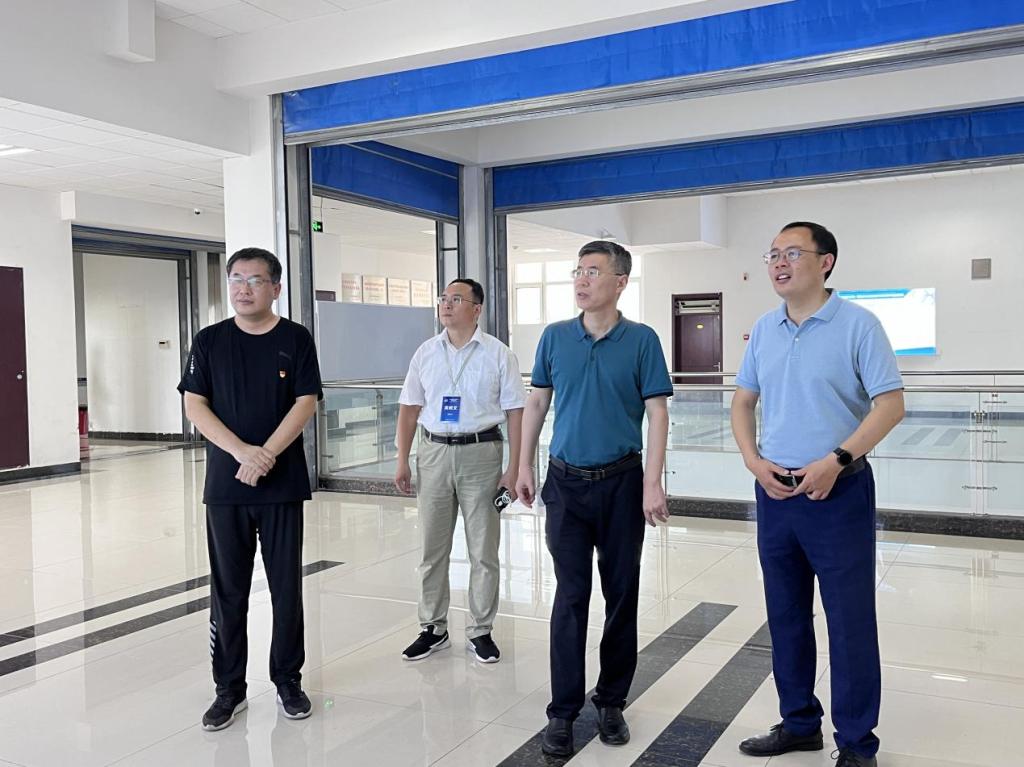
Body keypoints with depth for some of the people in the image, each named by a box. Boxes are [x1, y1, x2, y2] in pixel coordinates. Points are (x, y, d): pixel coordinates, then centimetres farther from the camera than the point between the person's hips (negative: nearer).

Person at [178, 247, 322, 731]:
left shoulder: (295, 340, 2)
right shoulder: (209, 341, 6)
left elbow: (305, 403, -5)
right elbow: (195, 406, -1)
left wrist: (267, 455, -16)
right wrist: (243, 452, -14)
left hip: (283, 483, -1)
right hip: (225, 484, 1)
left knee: (287, 586, 6)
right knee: (228, 590, 7)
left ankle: (288, 681, 20)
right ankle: (229, 688, 19)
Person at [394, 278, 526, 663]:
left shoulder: (498, 354, -2)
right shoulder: (425, 353, 7)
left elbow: (514, 412, -4)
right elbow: (409, 409, 10)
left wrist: (513, 468, -9)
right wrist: (402, 460, 4)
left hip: (480, 452, -3)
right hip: (434, 451, 3)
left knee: (483, 549, 5)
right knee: (432, 548, 9)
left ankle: (480, 631, 18)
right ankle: (433, 628, 23)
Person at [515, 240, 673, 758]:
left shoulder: (641, 340, -4)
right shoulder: (554, 337, 3)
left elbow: (657, 412, -6)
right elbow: (536, 404, 10)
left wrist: (653, 483, -13)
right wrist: (524, 467, 7)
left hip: (621, 482, -1)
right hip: (566, 482, 1)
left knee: (621, 595, 8)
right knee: (571, 597, 2)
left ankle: (611, 702, 24)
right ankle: (563, 710, 11)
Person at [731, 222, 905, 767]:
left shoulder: (857, 324, -9)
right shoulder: (764, 330, 7)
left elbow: (890, 403, -12)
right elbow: (743, 401, 13)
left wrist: (836, 461, -20)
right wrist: (754, 462, -2)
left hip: (838, 492, -5)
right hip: (775, 492, 6)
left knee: (850, 621, 3)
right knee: (786, 616, 15)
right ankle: (798, 723, 32)